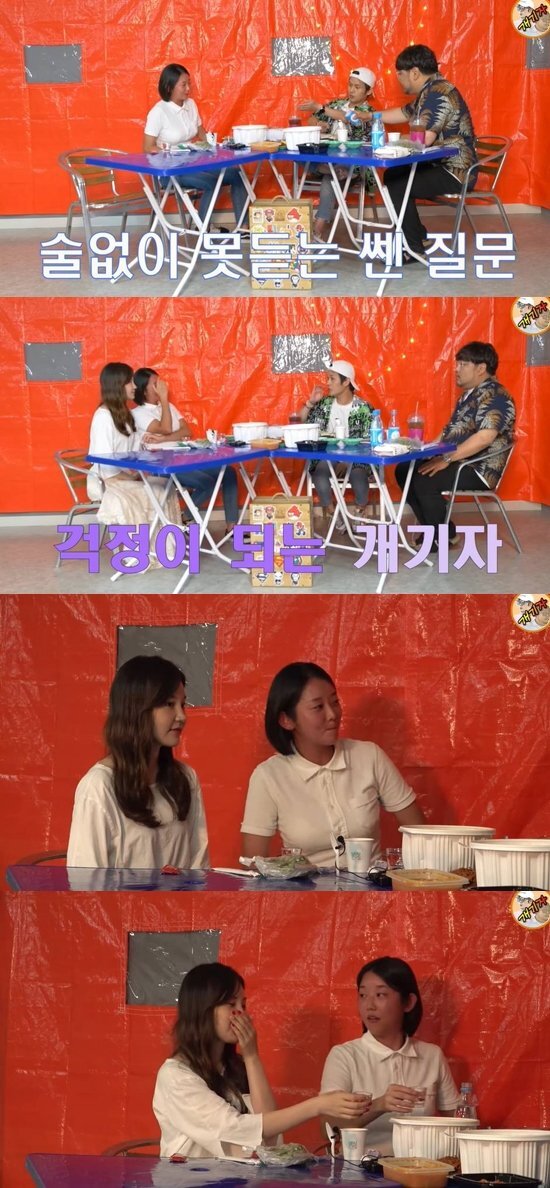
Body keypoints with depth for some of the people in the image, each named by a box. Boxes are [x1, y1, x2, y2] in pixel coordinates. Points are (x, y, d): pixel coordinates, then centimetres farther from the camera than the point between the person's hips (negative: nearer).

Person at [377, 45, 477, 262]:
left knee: (397, 185, -20)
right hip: (442, 165, 11)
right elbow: (404, 113, 28)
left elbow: (422, 140, -29)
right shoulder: (429, 91, 11)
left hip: (454, 173, -11)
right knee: (392, 176, 20)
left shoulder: (438, 94, -22)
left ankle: (413, 249, -10)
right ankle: (418, 235, 26)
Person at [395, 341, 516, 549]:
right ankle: (433, 528, 8)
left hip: (479, 469, -10)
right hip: (459, 461, 10)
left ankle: (445, 536, -8)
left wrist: (446, 459, -29)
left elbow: (485, 437, -30)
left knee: (424, 481, -27)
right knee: (404, 471, 6)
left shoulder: (494, 396, -18)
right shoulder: (469, 394, 15)